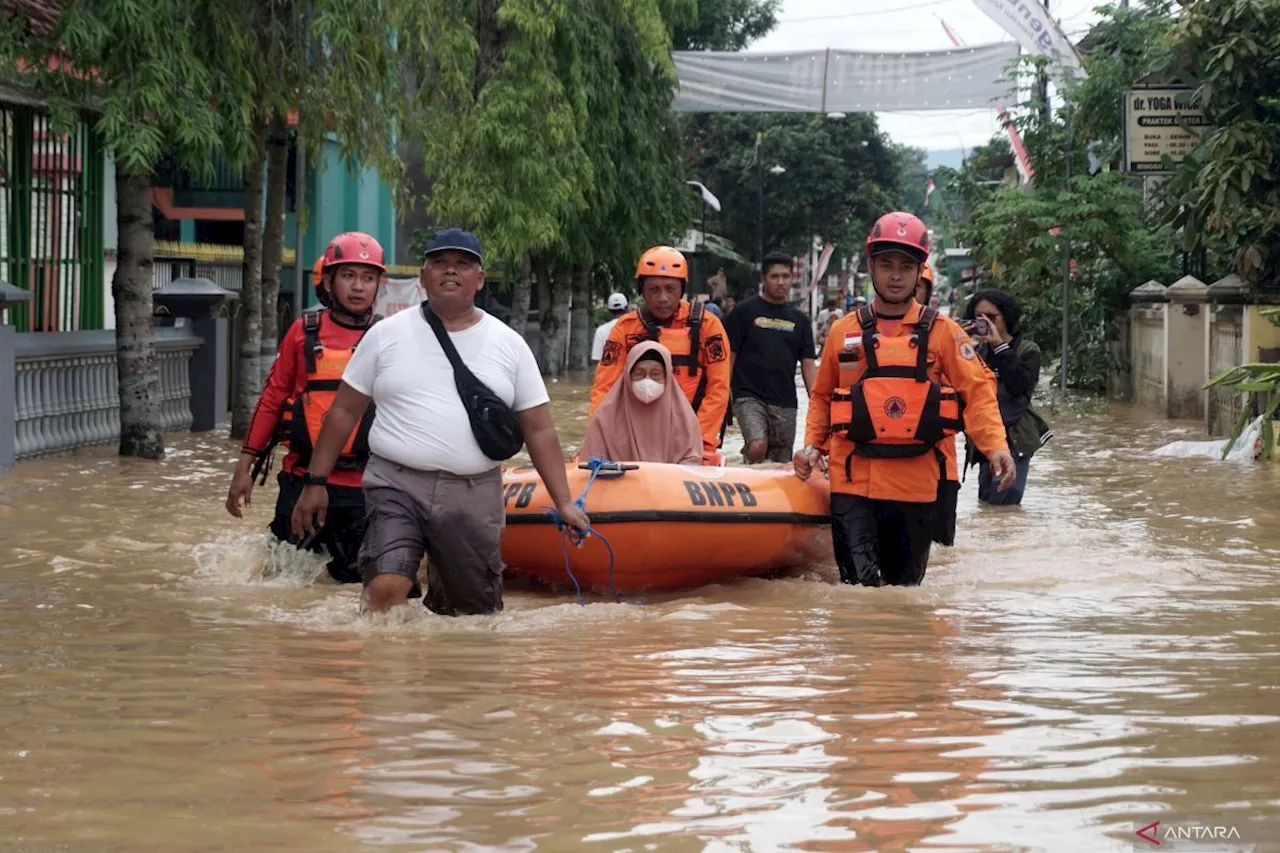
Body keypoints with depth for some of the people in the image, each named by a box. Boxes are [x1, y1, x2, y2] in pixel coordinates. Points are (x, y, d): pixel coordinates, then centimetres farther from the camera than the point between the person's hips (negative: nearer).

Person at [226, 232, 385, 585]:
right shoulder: (304, 332, 3)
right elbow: (272, 398, 8)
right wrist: (245, 466, 6)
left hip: (362, 489, 0)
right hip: (301, 480, 0)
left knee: (354, 581, 5)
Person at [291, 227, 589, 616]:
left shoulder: (509, 344, 9)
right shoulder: (387, 334, 7)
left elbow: (539, 430, 9)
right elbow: (344, 412, 12)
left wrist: (564, 503, 2)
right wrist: (316, 482, 8)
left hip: (474, 496, 2)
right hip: (397, 485, -2)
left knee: (475, 613, 5)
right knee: (385, 590, -23)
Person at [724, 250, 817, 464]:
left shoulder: (799, 320, 14)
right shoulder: (745, 311, 2)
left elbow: (808, 365, 12)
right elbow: (729, 355, 0)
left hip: (785, 404, 4)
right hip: (750, 397, -4)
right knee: (757, 447, -29)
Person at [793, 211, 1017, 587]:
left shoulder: (942, 331, 6)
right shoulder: (845, 331, 12)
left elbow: (978, 390, -1)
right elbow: (821, 396, 22)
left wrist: (996, 446, -16)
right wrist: (812, 445, 7)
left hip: (916, 484, 0)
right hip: (853, 481, 0)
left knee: (905, 586, 7)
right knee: (860, 584, -14)